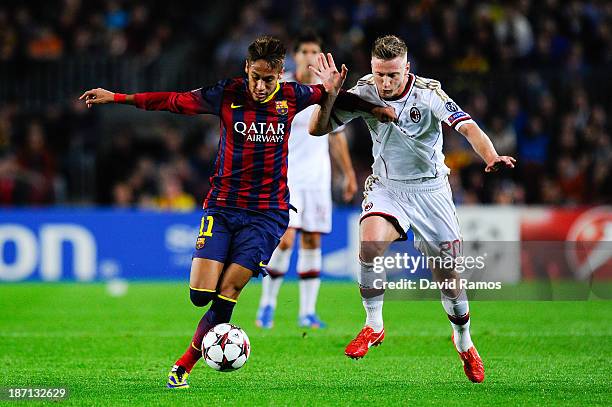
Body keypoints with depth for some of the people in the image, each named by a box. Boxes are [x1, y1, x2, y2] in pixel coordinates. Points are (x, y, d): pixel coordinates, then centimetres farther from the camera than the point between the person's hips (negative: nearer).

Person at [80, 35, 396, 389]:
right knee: (200, 294, -11)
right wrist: (115, 97, 1)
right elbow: (173, 101, 2)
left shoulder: (292, 97, -3)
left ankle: (184, 366, 2)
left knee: (226, 295, -11)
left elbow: (333, 97, 17)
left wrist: (373, 108, 8)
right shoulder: (227, 94, -5)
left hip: (268, 211, -1)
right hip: (222, 206, 1)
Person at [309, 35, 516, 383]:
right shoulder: (364, 92, -12)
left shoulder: (428, 93, -20)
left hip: (430, 188, -1)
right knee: (370, 244, -28)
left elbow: (468, 127, -31)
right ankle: (374, 327, -9)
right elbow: (318, 128, -10)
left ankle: (464, 342, 30)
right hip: (387, 187, 1)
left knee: (447, 273, 3)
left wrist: (492, 157, -49)